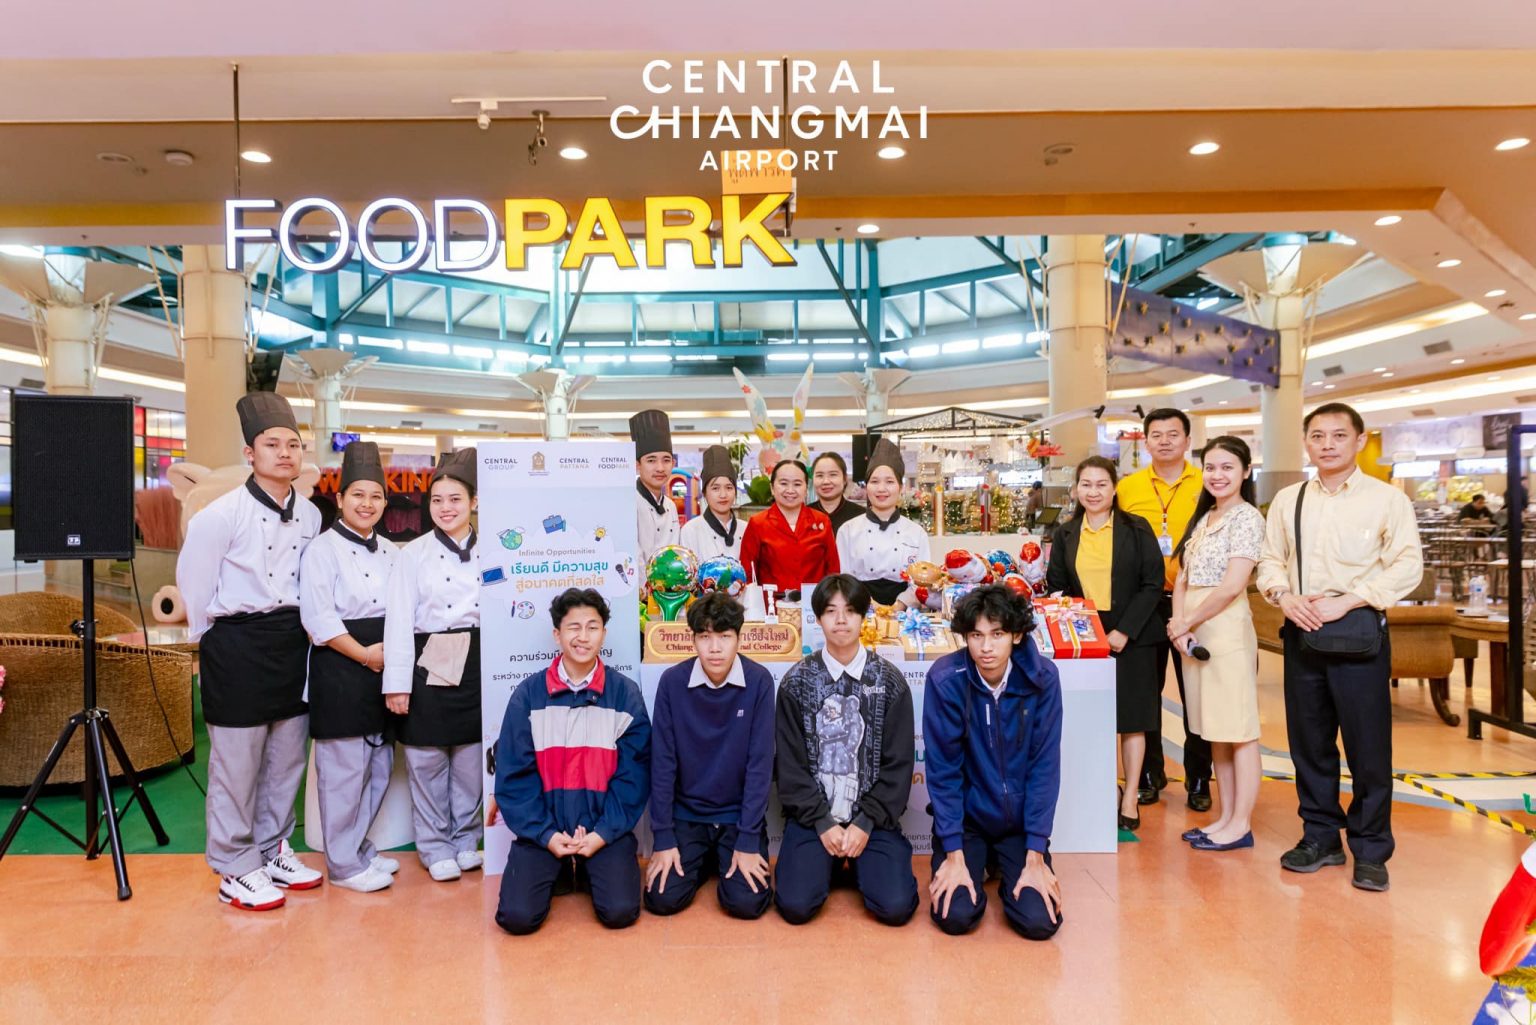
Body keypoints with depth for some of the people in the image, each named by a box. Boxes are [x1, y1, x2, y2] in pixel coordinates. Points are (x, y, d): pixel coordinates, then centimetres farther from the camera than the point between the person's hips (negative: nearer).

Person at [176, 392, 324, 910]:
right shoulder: (222, 514, -12)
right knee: (237, 763, 3)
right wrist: (212, 636, 5)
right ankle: (235, 871, 17)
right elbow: (192, 577, -4)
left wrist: (297, 627, 14)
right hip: (238, 646, -5)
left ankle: (272, 850, 31)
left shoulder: (310, 515, 3)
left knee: (288, 757, 14)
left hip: (292, 643, 6)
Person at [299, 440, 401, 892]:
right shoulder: (323, 549, -8)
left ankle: (359, 848, 30)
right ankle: (344, 864, 13)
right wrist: (364, 654, -15)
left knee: (378, 767, 14)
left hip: (383, 670, 7)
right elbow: (318, 619, -16)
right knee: (343, 769, -1)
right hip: (339, 671, -7)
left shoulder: (390, 552, 12)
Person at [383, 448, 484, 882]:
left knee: (472, 761, 10)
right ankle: (436, 848, 23)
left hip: (476, 667, 2)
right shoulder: (413, 554, -1)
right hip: (429, 667, -2)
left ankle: (466, 840, 28)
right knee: (427, 763, 7)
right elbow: (399, 621, -5)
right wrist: (397, 683, -9)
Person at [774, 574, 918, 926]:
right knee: (796, 905, -17)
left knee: (896, 907, -16)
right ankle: (827, 862, 14)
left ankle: (856, 863, 15)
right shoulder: (797, 681, -3)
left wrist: (866, 823, -10)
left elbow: (898, 764, -2)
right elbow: (791, 763, -3)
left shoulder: (889, 681, -2)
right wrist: (822, 823, -10)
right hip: (812, 815, 0)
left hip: (872, 816, 1)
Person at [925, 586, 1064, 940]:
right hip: (964, 817, -1)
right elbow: (942, 769, -14)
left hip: (1021, 820, 1)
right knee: (955, 916, -15)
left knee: (1040, 921, -12)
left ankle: (1008, 869, 22)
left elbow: (1045, 767, -12)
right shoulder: (945, 678, -19)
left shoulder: (1042, 678, -15)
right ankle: (978, 864, 20)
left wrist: (1036, 857, -13)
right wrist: (954, 854, -15)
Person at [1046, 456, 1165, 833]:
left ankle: (1130, 799, 16)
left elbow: (1152, 584, -5)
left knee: (1131, 717, 4)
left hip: (1131, 637, -2)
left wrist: (1124, 631, -13)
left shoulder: (1136, 530, -2)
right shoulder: (1066, 535, 7)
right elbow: (1056, 588, 10)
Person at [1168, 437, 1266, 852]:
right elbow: (1182, 578, 11)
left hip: (1227, 628, -8)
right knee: (1214, 729, 13)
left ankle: (1241, 825, 9)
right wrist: (1180, 624, -5)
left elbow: (1231, 586, -16)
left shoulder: (1247, 517, -9)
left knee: (1237, 730, 0)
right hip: (1194, 630, 8)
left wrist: (1187, 622, -8)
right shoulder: (1203, 518, 16)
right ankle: (1226, 817, 23)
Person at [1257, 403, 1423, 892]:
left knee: (1368, 746, 2)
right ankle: (1320, 837, 26)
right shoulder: (1287, 500, 10)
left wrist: (1346, 600, -16)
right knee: (1309, 740, 11)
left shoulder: (1387, 499, -2)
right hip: (1301, 632, 4)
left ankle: (1370, 851, 17)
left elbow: (1407, 566, -8)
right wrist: (1285, 595, -7)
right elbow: (1270, 559, 12)